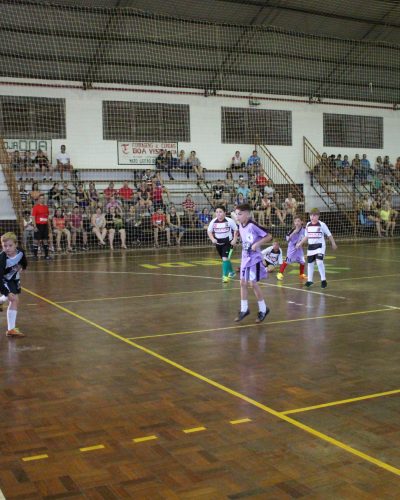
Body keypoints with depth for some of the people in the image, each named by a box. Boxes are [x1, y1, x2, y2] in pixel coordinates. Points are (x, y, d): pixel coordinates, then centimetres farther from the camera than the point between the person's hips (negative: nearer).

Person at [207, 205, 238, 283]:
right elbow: (209, 231, 4)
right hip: (218, 243, 5)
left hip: (228, 242, -5)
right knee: (225, 258, 19)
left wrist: (235, 239, -13)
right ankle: (231, 272, 41)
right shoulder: (213, 222, -8)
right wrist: (212, 239, -13)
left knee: (225, 258, -17)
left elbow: (236, 230, -4)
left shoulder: (229, 221, -16)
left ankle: (225, 275, -10)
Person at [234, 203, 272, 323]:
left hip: (254, 259, -7)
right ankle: (244, 309, 21)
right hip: (245, 258, 7)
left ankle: (263, 309, 13)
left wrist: (257, 244, -22)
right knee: (243, 283, 9)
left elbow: (268, 236, -18)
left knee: (254, 283, -4)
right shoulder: (240, 226, 2)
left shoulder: (253, 226, -20)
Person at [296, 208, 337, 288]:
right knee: (310, 263, 10)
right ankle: (309, 280, 24)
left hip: (320, 246, -5)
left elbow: (329, 234, -1)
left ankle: (323, 280, -8)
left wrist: (333, 243, 3)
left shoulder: (322, 224, -9)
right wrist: (300, 243, 10)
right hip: (311, 246, 6)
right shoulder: (308, 225, 5)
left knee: (319, 262, -20)